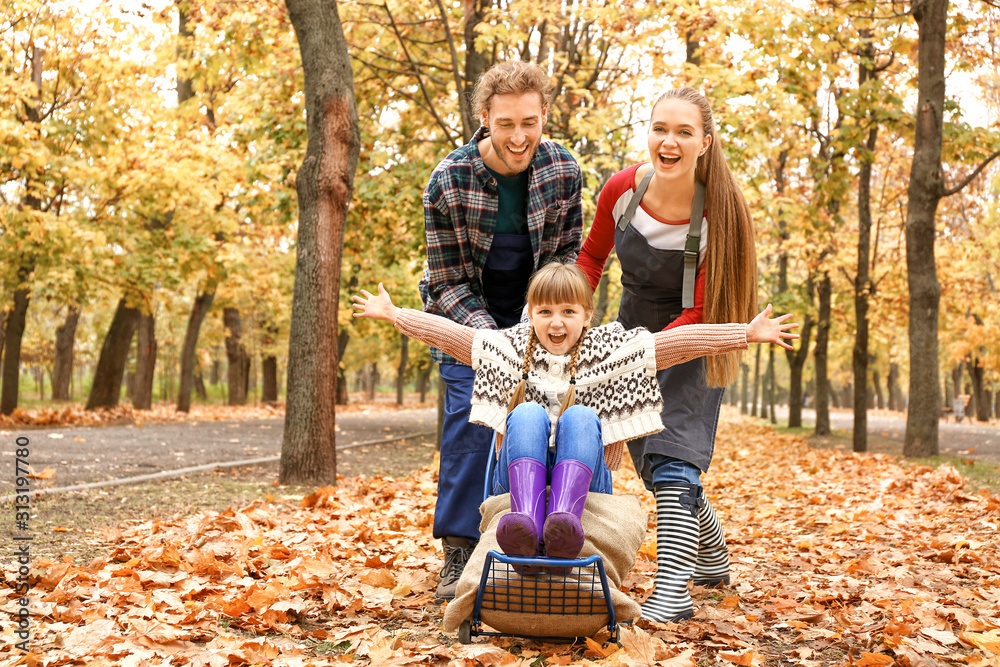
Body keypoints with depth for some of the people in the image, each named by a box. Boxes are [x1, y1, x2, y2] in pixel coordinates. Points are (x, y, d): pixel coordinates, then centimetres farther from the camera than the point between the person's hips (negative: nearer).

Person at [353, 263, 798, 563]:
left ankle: (565, 517, -54)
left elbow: (678, 342, -2)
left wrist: (748, 333, -8)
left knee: (580, 417, -29)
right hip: (518, 475, 1)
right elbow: (447, 332, 13)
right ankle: (526, 520, -53)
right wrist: (392, 314, 9)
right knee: (528, 413, -28)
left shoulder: (606, 351, 7)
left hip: (584, 478, 0)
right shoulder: (511, 348, 13)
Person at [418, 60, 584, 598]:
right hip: (467, 313, -2)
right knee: (469, 417, -15)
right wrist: (489, 336, -30)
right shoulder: (448, 182, -24)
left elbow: (569, 251, -2)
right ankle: (458, 555, -8)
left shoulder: (564, 171, -15)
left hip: (535, 312, 3)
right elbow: (448, 279, -17)